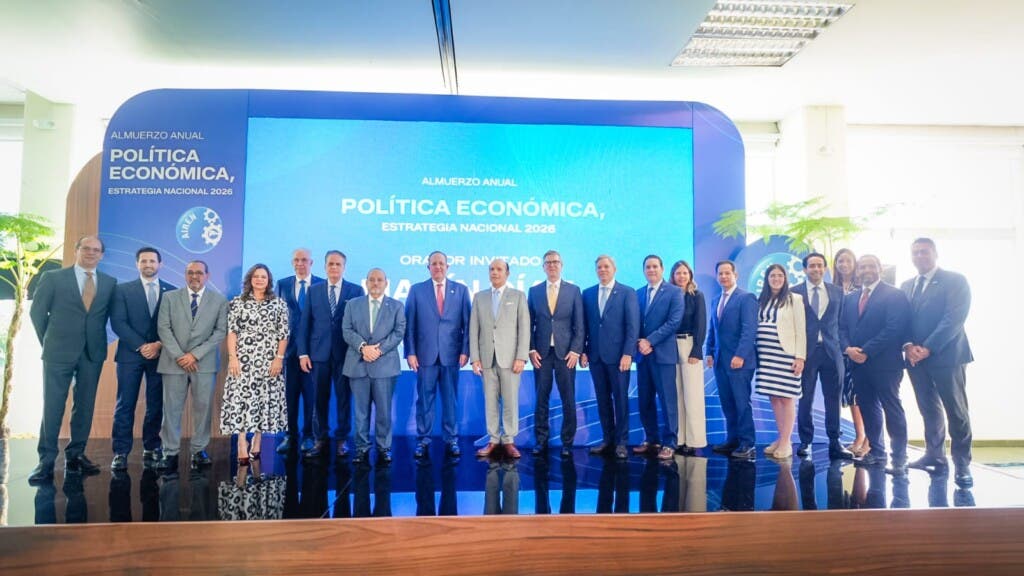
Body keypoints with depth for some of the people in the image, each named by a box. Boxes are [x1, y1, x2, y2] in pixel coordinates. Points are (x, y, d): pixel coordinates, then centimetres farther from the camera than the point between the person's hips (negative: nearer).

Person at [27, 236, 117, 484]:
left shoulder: (110, 283, 5)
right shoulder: (53, 277, 1)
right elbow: (37, 312, 5)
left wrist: (95, 338, 6)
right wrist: (49, 341, 6)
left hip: (93, 353, 2)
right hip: (59, 352, -2)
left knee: (85, 406, 7)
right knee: (52, 407, 0)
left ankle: (75, 456, 17)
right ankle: (46, 461, 6)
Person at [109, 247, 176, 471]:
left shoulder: (172, 291, 9)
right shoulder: (123, 289, 7)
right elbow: (118, 322, -3)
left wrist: (159, 345, -10)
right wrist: (141, 346, -12)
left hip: (161, 355, 1)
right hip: (131, 354, -1)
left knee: (156, 405, 4)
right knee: (125, 404, -1)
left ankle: (151, 449, 12)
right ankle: (120, 453, 4)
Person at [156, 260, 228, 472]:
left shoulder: (219, 300, 5)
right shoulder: (169, 297, 8)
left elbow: (220, 331, -2)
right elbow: (163, 328, 1)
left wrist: (195, 354, -10)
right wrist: (179, 356, -9)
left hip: (205, 363, -1)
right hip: (174, 361, 1)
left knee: (203, 407, 3)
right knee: (171, 408, 2)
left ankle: (199, 450, 14)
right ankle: (170, 453, 11)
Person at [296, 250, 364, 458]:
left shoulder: (356, 290, 2)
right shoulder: (314, 290, 8)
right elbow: (305, 323, 6)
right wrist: (303, 352, 0)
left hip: (345, 353, -1)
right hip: (319, 353, 2)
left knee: (344, 398, 5)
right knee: (320, 398, 6)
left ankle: (341, 440, 16)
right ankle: (321, 439, 17)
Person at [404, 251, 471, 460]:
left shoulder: (461, 290, 7)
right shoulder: (417, 290, 6)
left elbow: (467, 323, 4)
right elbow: (409, 324, 3)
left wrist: (465, 350, -3)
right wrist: (410, 352, -4)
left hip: (451, 354, 0)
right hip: (425, 354, 0)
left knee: (451, 400, 6)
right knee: (424, 400, 4)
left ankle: (451, 441, 16)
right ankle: (423, 441, 14)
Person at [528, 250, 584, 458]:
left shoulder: (574, 290, 5)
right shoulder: (534, 291, 8)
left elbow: (579, 324, 2)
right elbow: (529, 324, 7)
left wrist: (575, 350, -6)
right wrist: (531, 350, -2)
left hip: (566, 352, -1)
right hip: (541, 352, 1)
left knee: (568, 400, 3)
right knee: (541, 399, 4)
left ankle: (567, 442, 13)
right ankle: (541, 441, 14)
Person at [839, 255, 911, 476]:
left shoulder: (894, 295, -4)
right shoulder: (850, 298, 16)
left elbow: (894, 329, -13)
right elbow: (842, 327, 13)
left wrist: (867, 351, -16)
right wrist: (848, 348, -7)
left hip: (884, 363, -6)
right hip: (858, 363, 6)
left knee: (892, 409, -1)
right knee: (867, 408, 11)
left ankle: (899, 458, 5)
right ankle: (876, 452, 21)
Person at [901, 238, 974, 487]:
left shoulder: (955, 281, -3)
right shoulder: (907, 286, 15)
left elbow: (954, 319, -13)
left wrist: (927, 348, -18)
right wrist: (908, 346, -8)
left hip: (946, 356, -5)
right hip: (916, 358, 5)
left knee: (956, 412, 0)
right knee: (929, 410, 12)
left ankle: (962, 464, 8)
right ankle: (935, 456, 21)